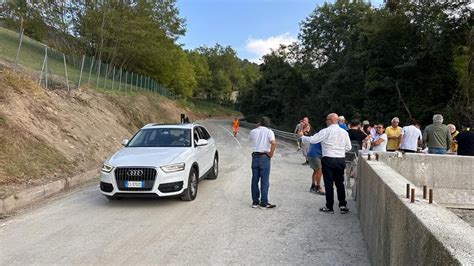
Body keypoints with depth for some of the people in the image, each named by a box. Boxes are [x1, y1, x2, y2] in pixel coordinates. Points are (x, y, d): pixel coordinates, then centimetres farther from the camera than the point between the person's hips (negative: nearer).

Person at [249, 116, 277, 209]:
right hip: (264, 157, -4)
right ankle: (263, 203, 5)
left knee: (255, 180, 10)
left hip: (255, 156, 4)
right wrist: (271, 154, -11)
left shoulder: (253, 131, 5)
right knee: (264, 181, 1)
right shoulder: (269, 132, -6)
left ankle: (255, 201, 17)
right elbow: (273, 143, -22)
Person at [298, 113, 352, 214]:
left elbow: (312, 139, -10)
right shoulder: (344, 132, 4)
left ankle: (329, 207, 10)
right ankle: (343, 206, 18)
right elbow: (348, 148, 8)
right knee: (340, 183, 15)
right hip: (341, 160, 5)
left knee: (329, 184, 3)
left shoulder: (326, 131, -11)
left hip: (328, 160, -5)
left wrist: (302, 136, 7)